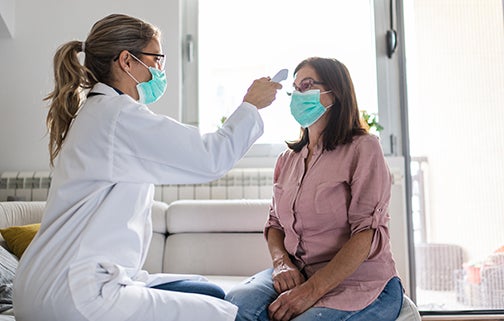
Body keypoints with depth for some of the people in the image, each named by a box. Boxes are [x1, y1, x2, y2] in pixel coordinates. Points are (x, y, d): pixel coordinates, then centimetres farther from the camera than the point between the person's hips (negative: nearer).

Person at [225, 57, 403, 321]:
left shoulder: (362, 148, -6)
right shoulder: (288, 159, 14)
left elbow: (368, 233, -14)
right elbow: (275, 223, 16)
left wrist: (312, 290, -21)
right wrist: (281, 262, -7)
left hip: (359, 282, -4)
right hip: (298, 276, 5)